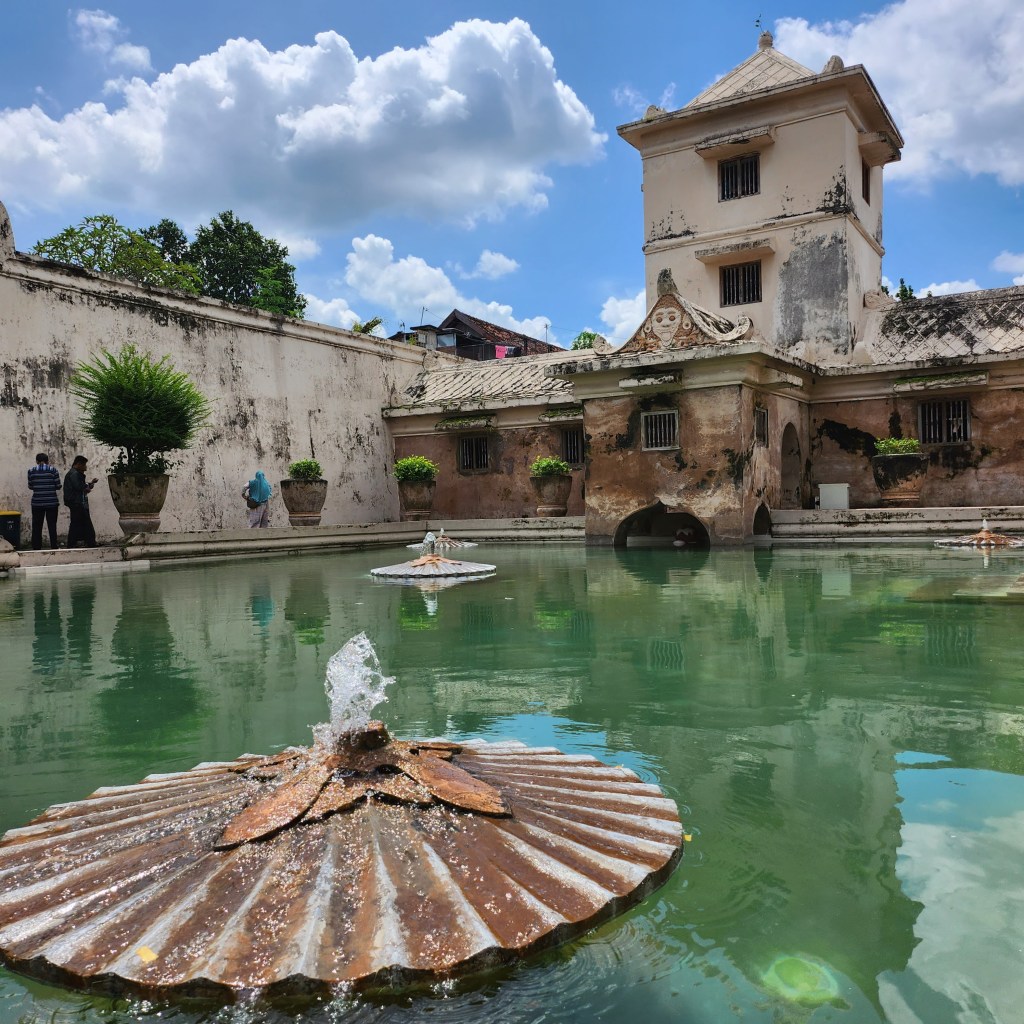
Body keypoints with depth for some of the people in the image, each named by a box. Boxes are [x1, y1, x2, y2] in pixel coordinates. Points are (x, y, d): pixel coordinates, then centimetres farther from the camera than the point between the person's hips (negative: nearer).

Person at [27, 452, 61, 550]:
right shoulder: (53, 470, -4)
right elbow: (58, 486, -2)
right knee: (52, 526, 5)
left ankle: (36, 548, 10)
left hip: (37, 503, 1)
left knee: (37, 527, 9)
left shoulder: (31, 471, 0)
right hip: (51, 502, -1)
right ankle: (54, 547, 4)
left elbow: (30, 486, 7)